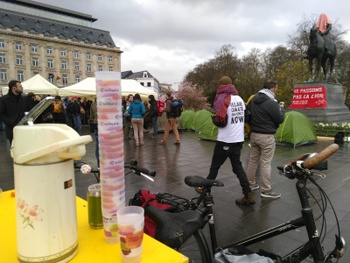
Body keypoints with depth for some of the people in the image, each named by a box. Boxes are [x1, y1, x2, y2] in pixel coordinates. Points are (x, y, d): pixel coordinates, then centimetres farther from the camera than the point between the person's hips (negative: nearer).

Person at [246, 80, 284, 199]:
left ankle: (250, 184, 27)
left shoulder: (253, 99, 5)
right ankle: (266, 190, 8)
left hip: (254, 134, 7)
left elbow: (248, 114, 14)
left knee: (253, 160, 15)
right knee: (265, 163, -1)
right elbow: (280, 119, -11)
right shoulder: (271, 102, -18)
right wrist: (280, 110, 7)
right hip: (267, 136, -7)